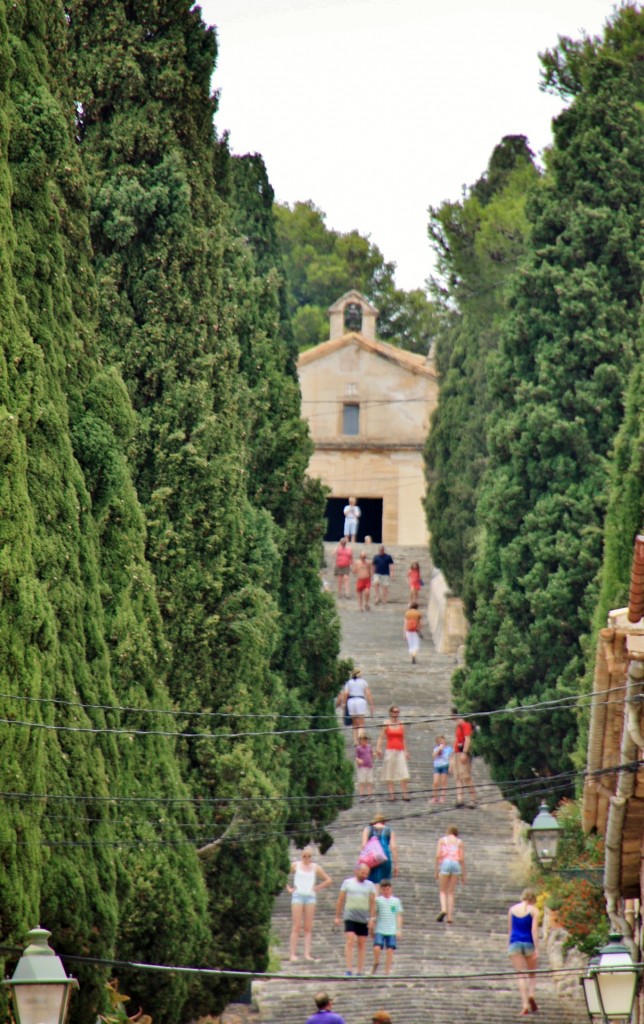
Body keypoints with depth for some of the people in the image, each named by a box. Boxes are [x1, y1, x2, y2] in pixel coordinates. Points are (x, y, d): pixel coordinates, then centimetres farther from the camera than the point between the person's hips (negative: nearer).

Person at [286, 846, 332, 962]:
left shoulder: (315, 868, 9)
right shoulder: (295, 865, 4)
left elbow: (328, 880, 16)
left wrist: (317, 888, 5)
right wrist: (288, 888, -1)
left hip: (310, 896, 2)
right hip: (298, 896, -2)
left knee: (308, 927, 0)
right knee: (296, 927, -6)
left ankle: (307, 954, -2)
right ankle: (293, 954, -7)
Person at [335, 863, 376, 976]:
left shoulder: (370, 885, 8)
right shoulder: (347, 883, 5)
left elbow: (372, 903, 4)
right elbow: (340, 900, 6)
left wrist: (372, 918, -5)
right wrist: (337, 916, 3)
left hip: (364, 920, 2)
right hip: (350, 918, -2)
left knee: (362, 944, 4)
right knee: (350, 941, -14)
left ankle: (361, 971, 8)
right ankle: (349, 970, -18)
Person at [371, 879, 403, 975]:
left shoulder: (396, 901, 7)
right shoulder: (377, 900, 4)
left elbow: (399, 916, 9)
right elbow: (374, 914, 9)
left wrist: (399, 930, 3)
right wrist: (372, 928, 8)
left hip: (392, 930, 1)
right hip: (379, 930, -1)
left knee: (390, 950, -1)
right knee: (377, 948, -14)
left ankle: (387, 971, 6)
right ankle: (376, 964, 13)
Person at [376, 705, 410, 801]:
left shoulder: (401, 725, 11)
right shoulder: (386, 724, 3)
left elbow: (403, 739, 15)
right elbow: (381, 737, -2)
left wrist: (405, 751, 10)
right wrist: (378, 748, -15)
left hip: (400, 751, 2)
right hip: (390, 750, -2)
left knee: (404, 774, -7)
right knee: (390, 773, -2)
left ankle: (405, 793, -7)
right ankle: (391, 794, -1)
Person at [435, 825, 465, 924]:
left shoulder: (442, 840, 10)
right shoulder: (459, 842, 13)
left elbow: (438, 855, -1)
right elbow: (462, 858, 6)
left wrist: (436, 870, 2)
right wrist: (463, 875, 9)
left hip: (445, 864, -2)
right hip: (456, 865, 2)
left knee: (442, 891, 7)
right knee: (451, 892, 9)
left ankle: (443, 909, -19)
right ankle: (450, 916, 2)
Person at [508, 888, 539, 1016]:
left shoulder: (512, 909, 7)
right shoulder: (533, 911, -3)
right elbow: (534, 930, -10)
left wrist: (509, 946, 23)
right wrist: (536, 949, -11)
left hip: (515, 943, 2)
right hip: (529, 943, -2)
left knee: (520, 975, -1)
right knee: (531, 973, 16)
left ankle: (525, 1005, -13)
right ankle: (531, 994, -11)